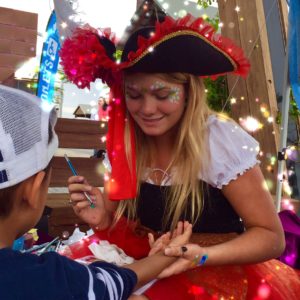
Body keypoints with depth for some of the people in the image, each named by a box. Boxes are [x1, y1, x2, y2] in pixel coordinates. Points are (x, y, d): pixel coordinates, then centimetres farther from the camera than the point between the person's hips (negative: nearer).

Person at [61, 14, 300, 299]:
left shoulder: (221, 140, -20)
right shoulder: (125, 142, -8)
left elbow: (271, 236, -14)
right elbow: (118, 223, 2)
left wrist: (200, 256, -30)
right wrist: (102, 218, -20)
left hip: (222, 274, -3)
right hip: (150, 269, 4)